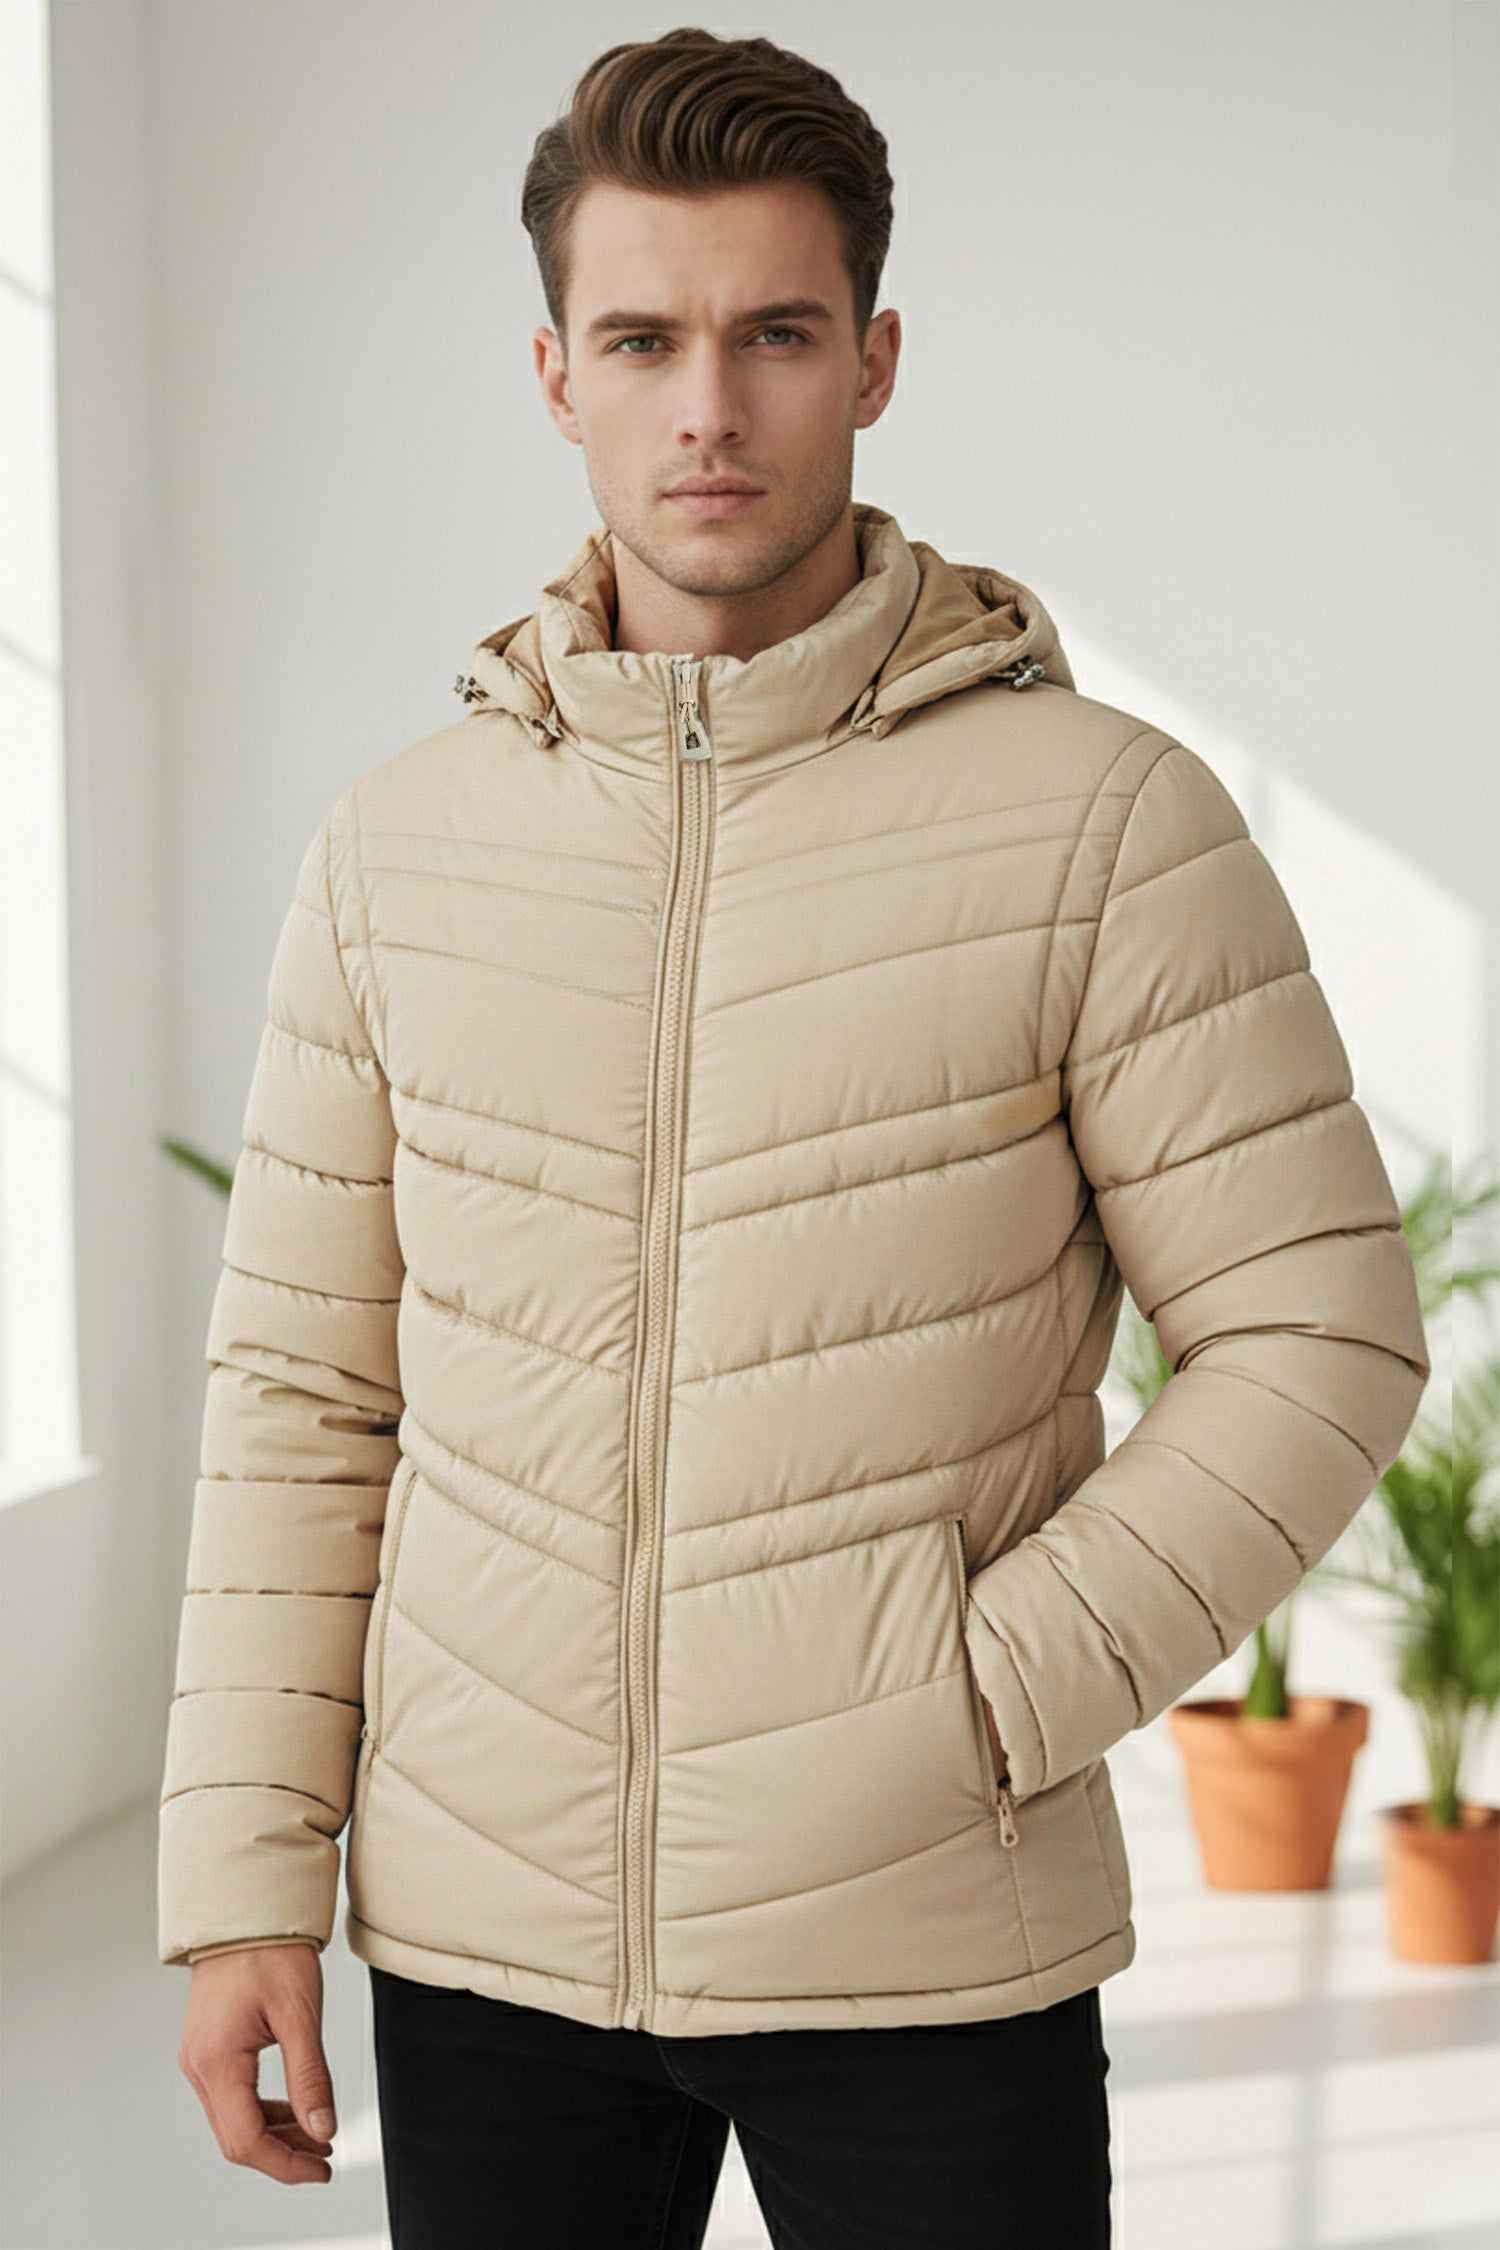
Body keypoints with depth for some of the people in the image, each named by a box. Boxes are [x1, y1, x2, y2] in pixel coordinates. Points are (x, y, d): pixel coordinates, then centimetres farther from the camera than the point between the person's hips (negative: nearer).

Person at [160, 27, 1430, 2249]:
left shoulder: (1108, 820, -7)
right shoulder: (397, 849, 3)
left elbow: (1318, 1341, -6)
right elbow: (303, 1394, 6)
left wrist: (973, 1711, -14)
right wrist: (246, 1888, 2)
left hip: (931, 1959, -2)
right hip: (488, 1942, 3)